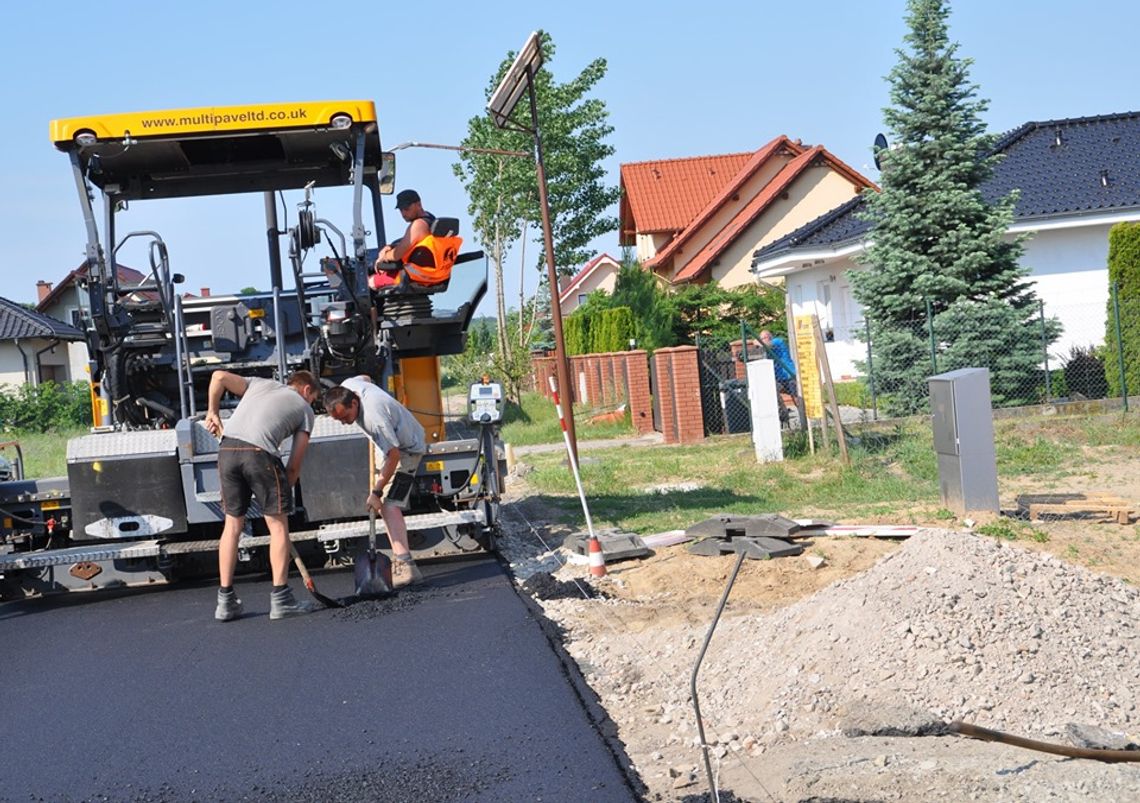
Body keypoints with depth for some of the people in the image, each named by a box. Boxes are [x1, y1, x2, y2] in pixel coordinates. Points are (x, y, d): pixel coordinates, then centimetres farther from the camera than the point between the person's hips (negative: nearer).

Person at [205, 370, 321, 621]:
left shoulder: (261, 384, 30)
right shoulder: (305, 409, 20)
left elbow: (219, 377, 17)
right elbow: (295, 464, 13)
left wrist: (212, 411, 26)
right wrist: (284, 492, 22)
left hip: (227, 449, 5)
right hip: (260, 453, -5)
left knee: (233, 524, 13)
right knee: (278, 525, 7)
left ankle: (226, 601, 15)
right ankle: (280, 599, 6)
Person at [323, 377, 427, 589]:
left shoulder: (374, 417, -38)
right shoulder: (348, 386, -13)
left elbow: (394, 455, -34)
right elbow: (365, 378, 13)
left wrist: (376, 492, -29)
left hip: (408, 448, -10)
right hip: (395, 443, 10)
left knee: (390, 506, -23)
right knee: (384, 506, 16)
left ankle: (405, 566, -34)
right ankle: (399, 559, 22)